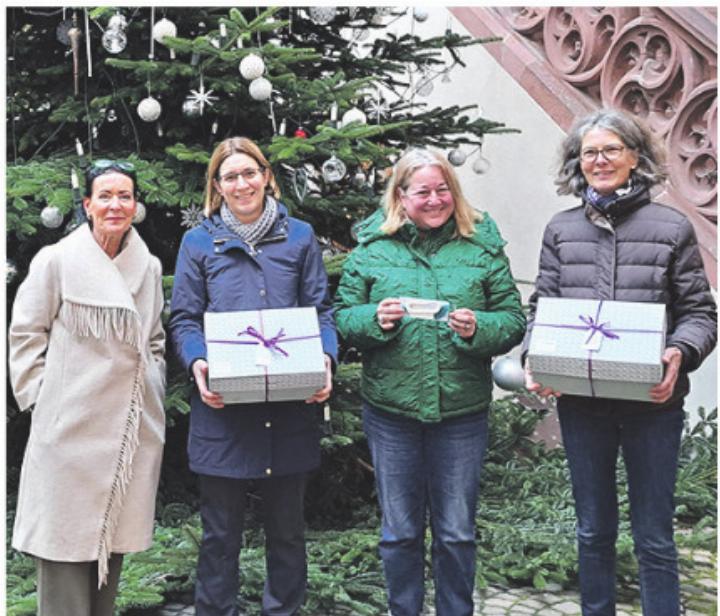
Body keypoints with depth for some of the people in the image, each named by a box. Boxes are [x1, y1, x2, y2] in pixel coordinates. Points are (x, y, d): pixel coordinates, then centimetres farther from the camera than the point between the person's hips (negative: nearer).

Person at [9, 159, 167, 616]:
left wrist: (151, 395, 10)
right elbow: (26, 333, -1)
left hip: (132, 429, 4)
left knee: (115, 538, 11)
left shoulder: (149, 267, 9)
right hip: (71, 426, -4)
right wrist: (43, 396, -5)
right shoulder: (57, 260, -4)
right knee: (68, 540, -1)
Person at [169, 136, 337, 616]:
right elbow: (185, 319, 4)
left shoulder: (300, 236, 8)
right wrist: (197, 363, -15)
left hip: (290, 406, 1)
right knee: (221, 531, 8)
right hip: (222, 406, -1)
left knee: (287, 525, 13)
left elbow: (321, 311, 6)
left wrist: (325, 359, -12)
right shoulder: (198, 243, 6)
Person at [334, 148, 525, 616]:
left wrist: (478, 328, -19)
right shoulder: (372, 247, 2)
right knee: (400, 532, 13)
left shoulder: (483, 247, 2)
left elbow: (514, 321, 1)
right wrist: (375, 319, -17)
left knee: (457, 533, 11)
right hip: (391, 407, 0)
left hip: (462, 409, 0)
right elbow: (341, 317, 2)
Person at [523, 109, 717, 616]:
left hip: (652, 402, -2)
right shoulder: (561, 230, 7)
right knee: (593, 531, 16)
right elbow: (542, 307, 6)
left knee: (654, 537, 6)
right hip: (581, 401, 3)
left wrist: (679, 354, -21)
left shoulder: (672, 227, -1)